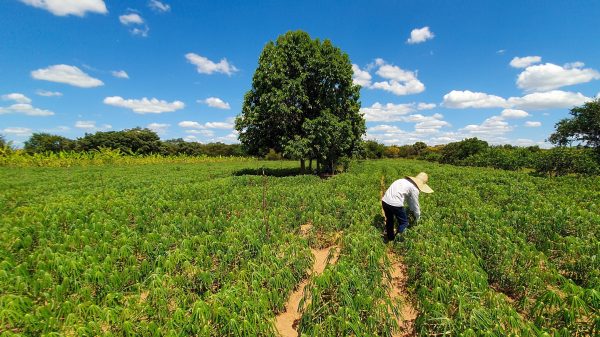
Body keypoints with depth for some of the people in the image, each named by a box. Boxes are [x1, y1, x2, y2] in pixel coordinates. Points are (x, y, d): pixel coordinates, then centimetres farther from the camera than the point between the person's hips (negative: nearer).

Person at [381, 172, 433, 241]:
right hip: (395, 204, -8)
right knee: (404, 223, 14)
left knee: (389, 220, 29)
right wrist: (417, 217, 28)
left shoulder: (405, 181, 22)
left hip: (385, 201, 8)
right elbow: (415, 204, 10)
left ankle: (390, 237, 46)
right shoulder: (414, 189, -1)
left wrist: (412, 210, 46)